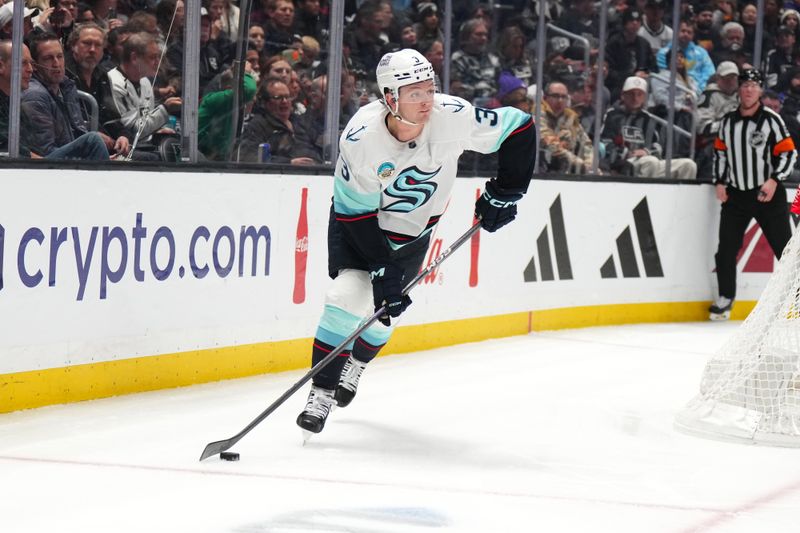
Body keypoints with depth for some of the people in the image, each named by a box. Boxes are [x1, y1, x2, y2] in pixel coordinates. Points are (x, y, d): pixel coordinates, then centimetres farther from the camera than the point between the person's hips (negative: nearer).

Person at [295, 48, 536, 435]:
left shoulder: (451, 117, -30)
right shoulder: (360, 137, -33)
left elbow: (519, 129, -16)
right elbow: (357, 213, -25)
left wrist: (505, 192, -14)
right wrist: (381, 268, -27)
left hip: (414, 228, 3)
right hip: (359, 218, -3)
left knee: (386, 309, 10)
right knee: (349, 294, -20)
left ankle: (356, 364, 42)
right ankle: (321, 393, -9)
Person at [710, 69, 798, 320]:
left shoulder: (771, 119, -8)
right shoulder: (728, 121, 6)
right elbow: (720, 151, 17)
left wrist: (774, 180, -19)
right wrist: (720, 182, 7)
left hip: (768, 194, -4)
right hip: (735, 195, 4)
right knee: (726, 249, 4)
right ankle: (726, 298, 18)